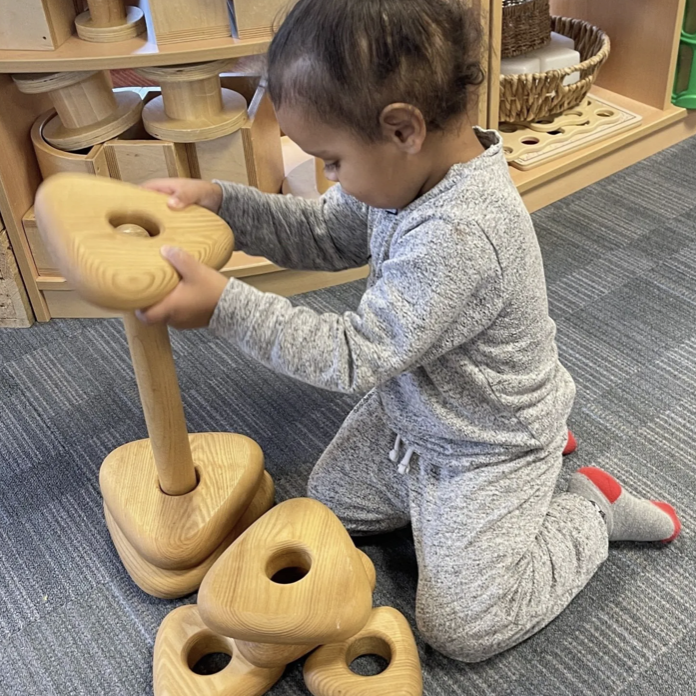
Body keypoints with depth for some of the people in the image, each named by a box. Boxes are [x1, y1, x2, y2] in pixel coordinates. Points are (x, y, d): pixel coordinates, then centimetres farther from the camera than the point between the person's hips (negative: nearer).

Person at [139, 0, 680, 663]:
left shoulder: (461, 237, -40)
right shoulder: (408, 171, -12)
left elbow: (355, 356, -33)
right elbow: (324, 234, 2)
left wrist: (223, 304, -34)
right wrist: (220, 202, -11)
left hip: (487, 455, -8)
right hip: (408, 415, 8)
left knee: (460, 629, -2)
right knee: (330, 505, 25)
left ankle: (592, 508, 17)